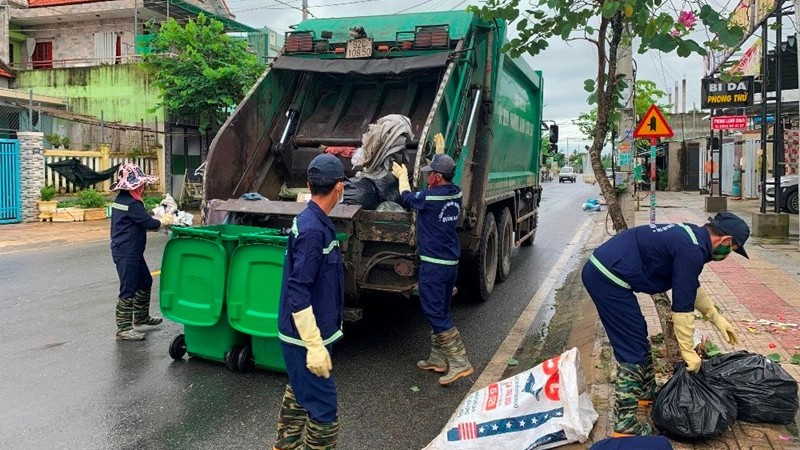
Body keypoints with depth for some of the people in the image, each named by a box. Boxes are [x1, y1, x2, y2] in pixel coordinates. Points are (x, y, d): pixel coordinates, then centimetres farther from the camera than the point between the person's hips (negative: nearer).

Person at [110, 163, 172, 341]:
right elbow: (149, 223, -20)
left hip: (132, 252, 11)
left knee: (145, 282, 21)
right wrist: (164, 221, -2)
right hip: (127, 254, -11)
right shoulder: (132, 204, -21)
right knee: (128, 290, -3)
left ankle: (141, 316, 36)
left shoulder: (120, 199, 11)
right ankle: (123, 329, 5)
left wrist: (156, 220, 5)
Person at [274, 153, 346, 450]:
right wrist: (315, 345, -26)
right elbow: (297, 291, -26)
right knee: (322, 410, -3)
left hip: (303, 332, 10)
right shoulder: (313, 229, -24)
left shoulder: (312, 221, 6)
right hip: (307, 336, -10)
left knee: (298, 394, 25)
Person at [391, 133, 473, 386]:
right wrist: (440, 153, 37)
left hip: (433, 263, -8)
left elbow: (407, 198, 5)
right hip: (452, 261, 8)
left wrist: (403, 177, 22)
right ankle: (438, 359, 26)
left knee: (434, 312, -4)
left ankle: (459, 362, -7)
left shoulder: (430, 197, -18)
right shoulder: (455, 193, 3)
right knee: (441, 311, 16)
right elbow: (445, 173, 28)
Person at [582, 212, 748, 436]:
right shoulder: (692, 250, -13)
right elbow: (682, 306, -11)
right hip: (608, 277, -10)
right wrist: (688, 351, -1)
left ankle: (646, 393, 39)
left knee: (639, 336, 23)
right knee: (633, 350, -4)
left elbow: (693, 288, 31)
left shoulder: (690, 236, 17)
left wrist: (717, 318, 31)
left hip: (599, 268, 10)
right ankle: (625, 424, 2)